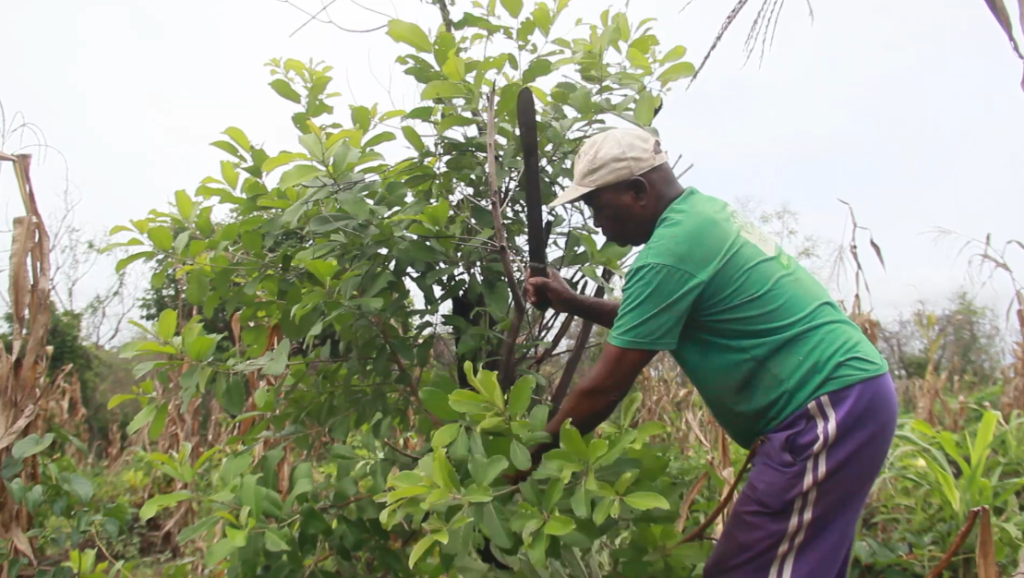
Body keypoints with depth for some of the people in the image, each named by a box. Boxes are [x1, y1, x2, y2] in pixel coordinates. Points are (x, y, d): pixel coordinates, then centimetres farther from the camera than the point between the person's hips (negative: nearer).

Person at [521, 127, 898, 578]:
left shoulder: (670, 250, -17)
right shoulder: (703, 213, 13)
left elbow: (604, 388, -15)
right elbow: (654, 320, 27)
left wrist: (529, 456, -3)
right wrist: (574, 304, 15)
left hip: (826, 408, -10)